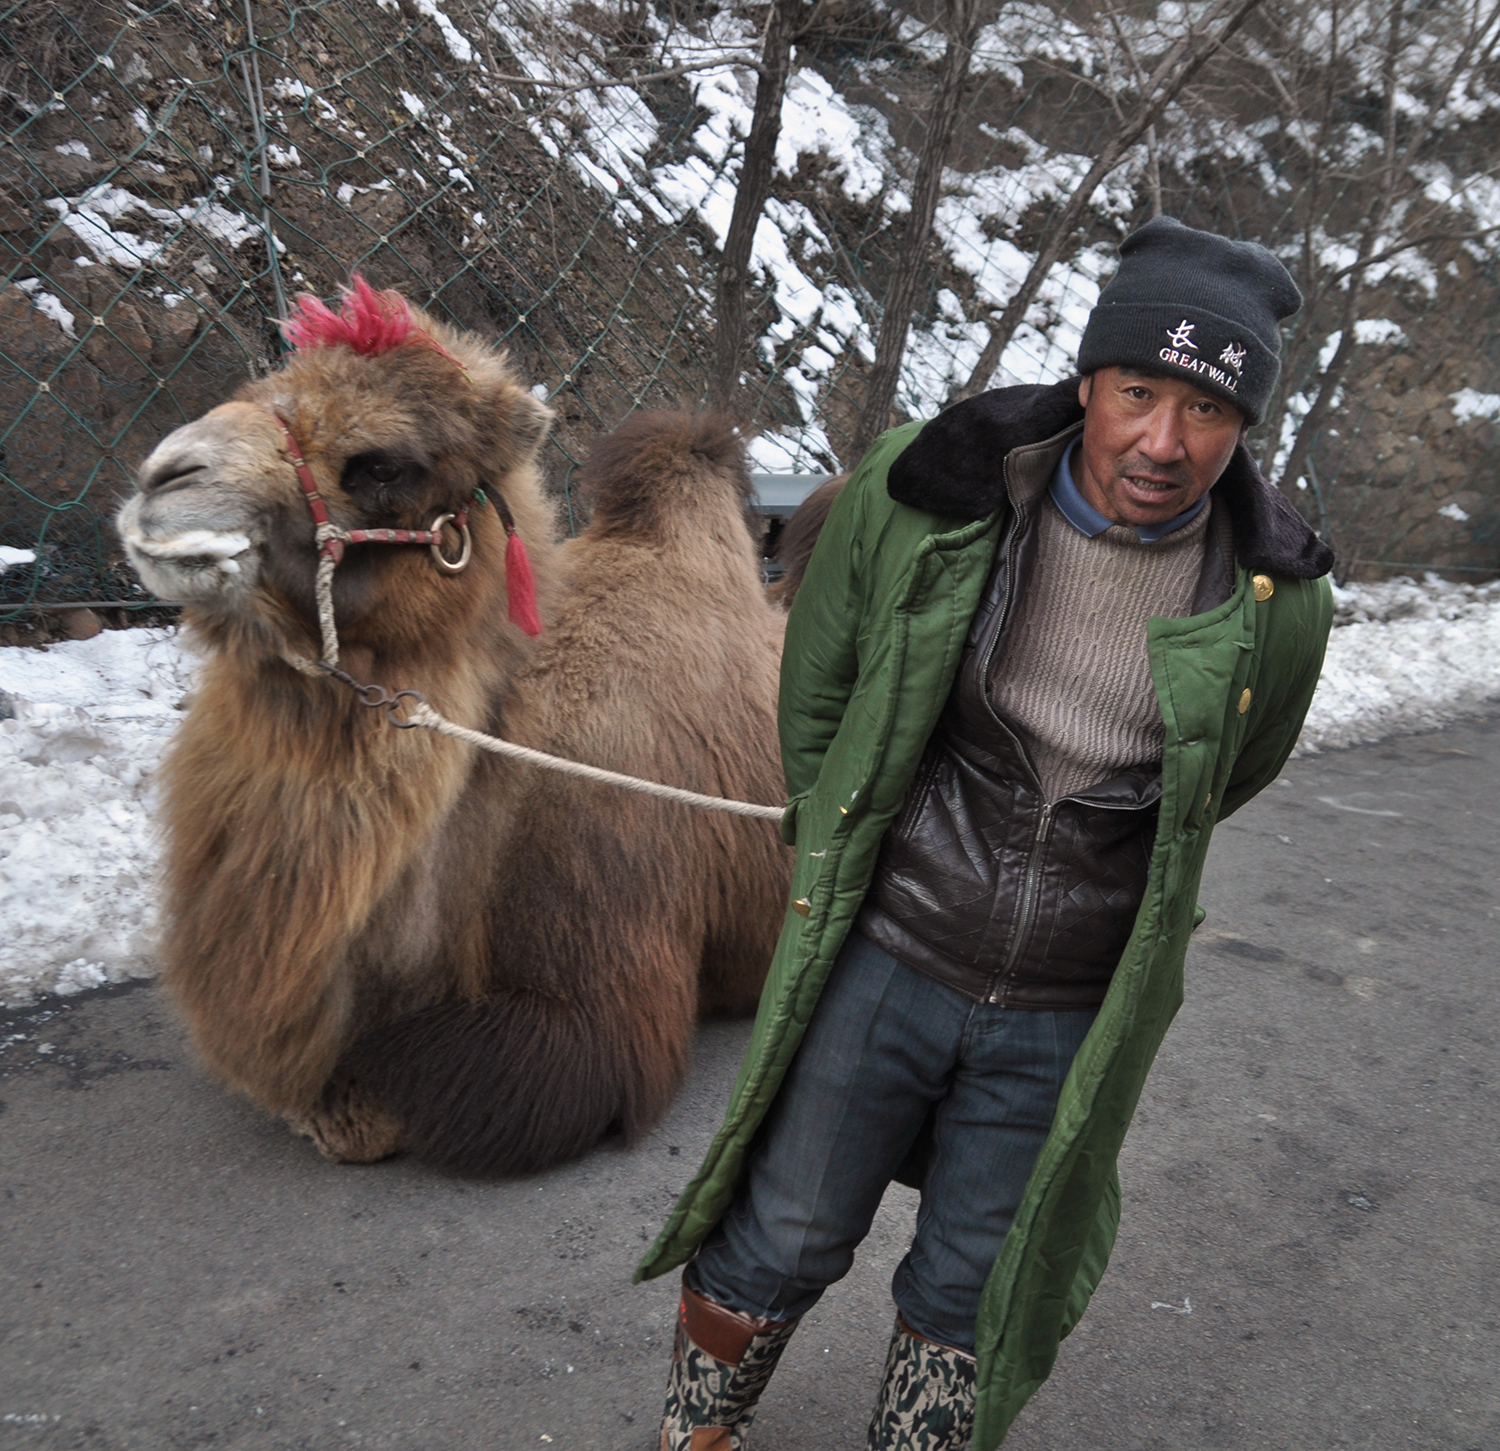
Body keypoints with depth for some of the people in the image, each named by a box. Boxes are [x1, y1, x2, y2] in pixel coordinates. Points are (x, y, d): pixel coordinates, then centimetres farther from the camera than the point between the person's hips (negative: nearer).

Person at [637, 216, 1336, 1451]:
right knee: (785, 1238, 16)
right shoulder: (923, 495, -15)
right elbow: (818, 691, 3)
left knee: (974, 1298, 17)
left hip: (1070, 1018, 0)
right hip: (884, 966, 0)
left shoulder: (1277, 606, -13)